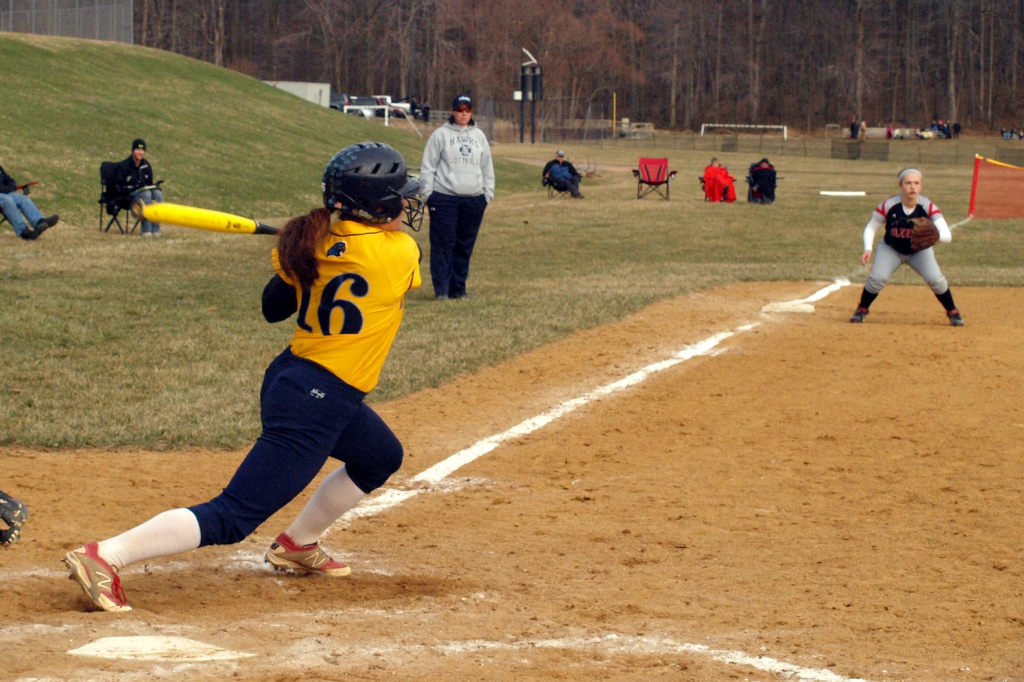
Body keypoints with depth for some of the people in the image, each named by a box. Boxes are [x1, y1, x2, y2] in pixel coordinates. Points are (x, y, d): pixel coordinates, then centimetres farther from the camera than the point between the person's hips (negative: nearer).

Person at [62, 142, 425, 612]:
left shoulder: (311, 242, 2)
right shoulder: (400, 250, -14)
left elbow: (273, 308, 15)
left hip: (288, 380, 9)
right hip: (316, 405, -9)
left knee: (382, 457, 33)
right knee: (230, 520, -10)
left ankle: (297, 544, 42)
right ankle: (104, 556, -19)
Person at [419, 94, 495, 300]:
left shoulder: (479, 136, 14)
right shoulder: (440, 135, 2)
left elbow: (487, 167, 18)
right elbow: (428, 166, 1)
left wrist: (488, 193, 11)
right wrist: (429, 193, -5)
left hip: (474, 199, 4)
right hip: (444, 198, -4)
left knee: (465, 246, 5)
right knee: (443, 244, -5)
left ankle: (458, 288, 13)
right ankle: (441, 289, -1)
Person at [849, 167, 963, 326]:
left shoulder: (928, 207, -27)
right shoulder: (889, 205, -25)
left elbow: (947, 235, -35)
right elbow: (871, 227, -11)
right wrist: (868, 249, -28)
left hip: (920, 251, 0)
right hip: (890, 249, 0)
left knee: (936, 279, -18)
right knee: (877, 277, -22)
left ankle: (952, 312, 9)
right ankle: (862, 309, 5)